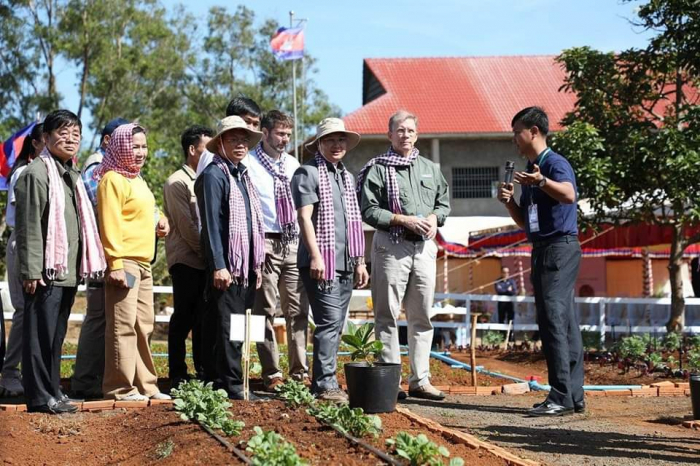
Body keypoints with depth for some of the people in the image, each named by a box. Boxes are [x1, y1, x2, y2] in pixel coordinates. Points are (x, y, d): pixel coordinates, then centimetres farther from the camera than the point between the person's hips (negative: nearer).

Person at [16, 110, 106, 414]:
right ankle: (40, 396, -1)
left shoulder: (72, 175, 18)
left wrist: (84, 264, 19)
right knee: (41, 333, -4)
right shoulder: (37, 173, -9)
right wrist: (31, 271, -17)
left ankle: (52, 390, 19)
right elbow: (28, 226, -13)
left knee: (56, 334, 13)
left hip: (69, 271, 8)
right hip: (47, 271, -8)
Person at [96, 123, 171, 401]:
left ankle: (144, 385, 19)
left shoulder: (137, 180, 20)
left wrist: (158, 224, 10)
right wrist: (115, 265, -21)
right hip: (124, 262, -10)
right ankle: (120, 388, -7)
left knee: (144, 325, 12)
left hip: (144, 262, 10)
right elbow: (110, 224, -15)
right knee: (123, 325, -9)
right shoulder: (113, 180, -9)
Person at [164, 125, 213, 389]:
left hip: (205, 261, 7)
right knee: (184, 318, -5)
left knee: (203, 319, 9)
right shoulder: (177, 183, -7)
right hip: (186, 261, -7)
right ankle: (177, 375, 0)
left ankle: (203, 372, 14)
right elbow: (186, 226, -13)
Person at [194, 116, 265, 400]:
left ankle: (234, 384, 12)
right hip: (226, 267, -8)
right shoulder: (214, 175, -7)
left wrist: (257, 265, 20)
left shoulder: (243, 176, 20)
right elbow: (211, 224, -13)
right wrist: (218, 266, -19)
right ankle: (231, 385, -6)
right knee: (226, 328, -7)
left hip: (247, 267, 8)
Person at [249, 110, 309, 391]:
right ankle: (271, 375, 3)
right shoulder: (249, 162, -4)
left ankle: (300, 373, 10)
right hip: (265, 243, -5)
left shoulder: (293, 164, 15)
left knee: (298, 310, 5)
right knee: (266, 310, -1)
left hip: (293, 243, 5)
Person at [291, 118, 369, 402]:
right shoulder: (308, 173, -4)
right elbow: (305, 216, -12)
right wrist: (316, 256, -20)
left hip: (345, 263, 8)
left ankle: (324, 382, 14)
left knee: (336, 325, 8)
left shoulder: (347, 176, 20)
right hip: (321, 262, -8)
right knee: (329, 321, -13)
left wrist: (360, 261, 21)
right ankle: (325, 385, -12)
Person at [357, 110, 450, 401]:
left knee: (422, 317, 6)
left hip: (424, 246, 5)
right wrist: (404, 220, -14)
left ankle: (420, 380, 11)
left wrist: (434, 218, 0)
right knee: (387, 316, -3)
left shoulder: (430, 169, 17)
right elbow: (368, 210, -8)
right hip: (391, 246, -5)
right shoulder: (377, 169, -1)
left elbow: (444, 203, 22)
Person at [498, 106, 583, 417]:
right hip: (542, 250, 10)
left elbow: (569, 195, -32)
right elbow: (524, 222, 23)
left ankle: (562, 397, -17)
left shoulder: (556, 164, -9)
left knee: (552, 319, -15)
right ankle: (574, 396, 11)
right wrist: (509, 201, 5)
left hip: (560, 248, -10)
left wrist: (542, 181, -49)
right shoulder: (529, 171, 20)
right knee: (565, 324, 9)